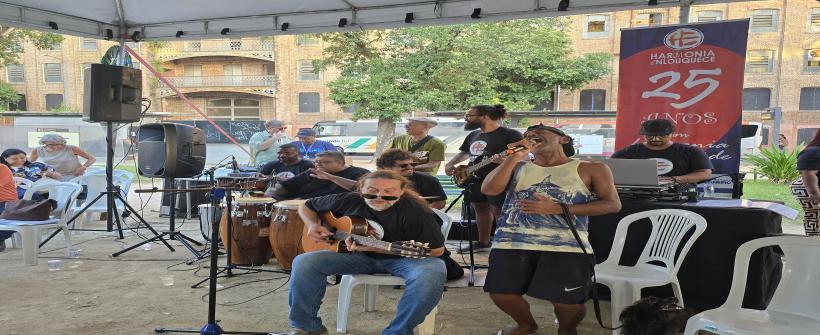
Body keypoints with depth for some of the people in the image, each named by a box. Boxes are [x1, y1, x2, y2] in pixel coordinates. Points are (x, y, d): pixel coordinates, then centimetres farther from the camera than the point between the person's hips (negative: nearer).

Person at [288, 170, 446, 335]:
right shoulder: (349, 201, -8)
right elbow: (307, 206, 10)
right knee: (304, 262, -18)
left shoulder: (417, 211, -22)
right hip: (359, 256, 3)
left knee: (432, 274, -38)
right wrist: (313, 225, -16)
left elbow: (437, 250, -24)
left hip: (404, 258, -2)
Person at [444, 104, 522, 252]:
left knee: (500, 213, -6)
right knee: (481, 210, 16)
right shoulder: (473, 135, 14)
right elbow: (464, 153, 26)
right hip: (475, 180, 8)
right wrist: (450, 164, 9)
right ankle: (483, 242, 29)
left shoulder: (510, 134, -11)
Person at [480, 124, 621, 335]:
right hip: (512, 243, 3)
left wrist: (559, 209, -10)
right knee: (501, 293, 6)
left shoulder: (591, 169, 5)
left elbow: (613, 204, -2)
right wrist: (516, 156, -7)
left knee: (567, 302, -4)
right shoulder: (518, 166, 12)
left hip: (566, 246, -3)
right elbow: (489, 189, -2)